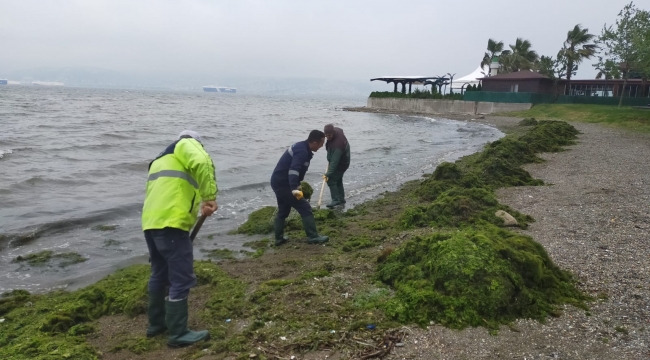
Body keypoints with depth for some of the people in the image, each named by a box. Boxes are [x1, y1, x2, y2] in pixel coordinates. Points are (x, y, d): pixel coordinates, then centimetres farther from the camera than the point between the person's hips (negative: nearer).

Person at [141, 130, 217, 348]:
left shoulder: (161, 159, 31)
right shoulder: (187, 144, 5)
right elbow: (201, 163, -18)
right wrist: (209, 197, -16)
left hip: (150, 221, 9)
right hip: (170, 222, -9)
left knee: (160, 273, 22)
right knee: (182, 279, -2)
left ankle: (156, 324, 34)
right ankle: (178, 334, 6)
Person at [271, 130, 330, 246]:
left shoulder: (301, 147, 12)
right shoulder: (302, 152, -21)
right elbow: (293, 170, -36)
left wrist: (296, 185, 36)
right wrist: (295, 189, -47)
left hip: (278, 182, 10)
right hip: (283, 184, -10)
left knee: (283, 211, 21)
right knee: (305, 208, -5)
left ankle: (279, 238, 28)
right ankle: (313, 237, 0)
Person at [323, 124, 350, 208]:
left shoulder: (337, 144, -39)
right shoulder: (336, 130, -13)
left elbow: (334, 161, -41)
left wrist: (328, 174, -44)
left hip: (341, 164, -10)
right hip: (341, 161, 10)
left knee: (331, 180, -14)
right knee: (338, 180, 19)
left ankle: (335, 200, -12)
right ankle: (341, 199, 30)